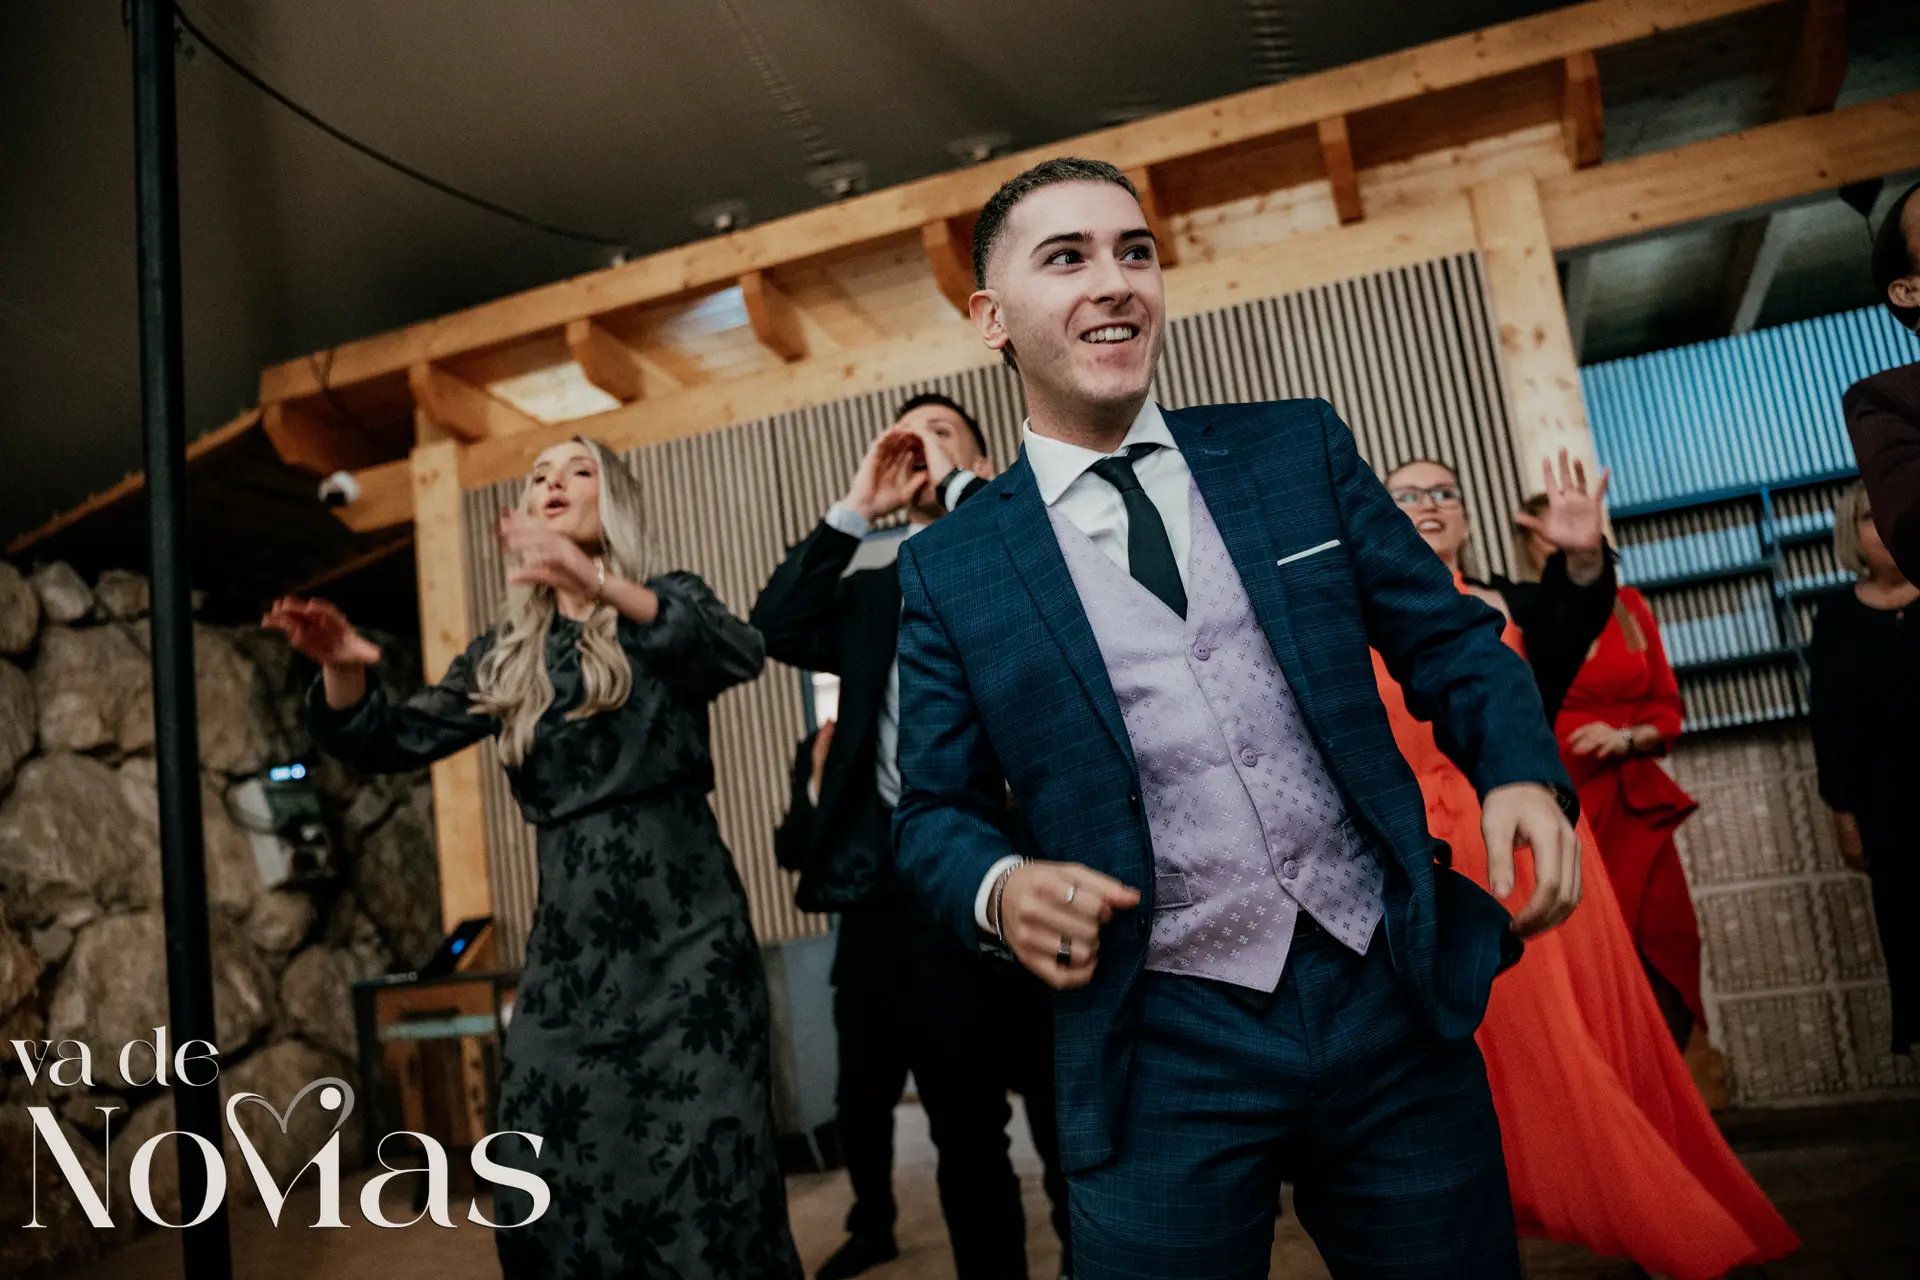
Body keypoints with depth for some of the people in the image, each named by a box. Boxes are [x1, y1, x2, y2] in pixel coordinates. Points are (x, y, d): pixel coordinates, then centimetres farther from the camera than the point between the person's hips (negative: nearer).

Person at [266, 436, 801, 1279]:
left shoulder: (667, 606, 2)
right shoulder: (508, 656, 14)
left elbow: (740, 653, -20)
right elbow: (393, 741, 8)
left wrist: (607, 588, -35)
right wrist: (344, 670, -14)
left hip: (683, 925, -4)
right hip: (567, 936, 4)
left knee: (706, 1173, -5)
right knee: (545, 1189, 4)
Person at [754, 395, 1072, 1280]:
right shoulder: (868, 591, 19)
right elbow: (777, 630, 3)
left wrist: (959, 483, -3)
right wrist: (858, 505, 3)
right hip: (899, 876, 4)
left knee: (1063, 1109, 4)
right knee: (961, 1130, 16)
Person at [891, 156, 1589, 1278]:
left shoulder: (1300, 449, 5)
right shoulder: (949, 570, 1)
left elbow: (1447, 636, 7)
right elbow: (937, 808, 5)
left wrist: (1522, 769, -12)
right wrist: (1002, 887, -16)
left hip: (1398, 997, 3)